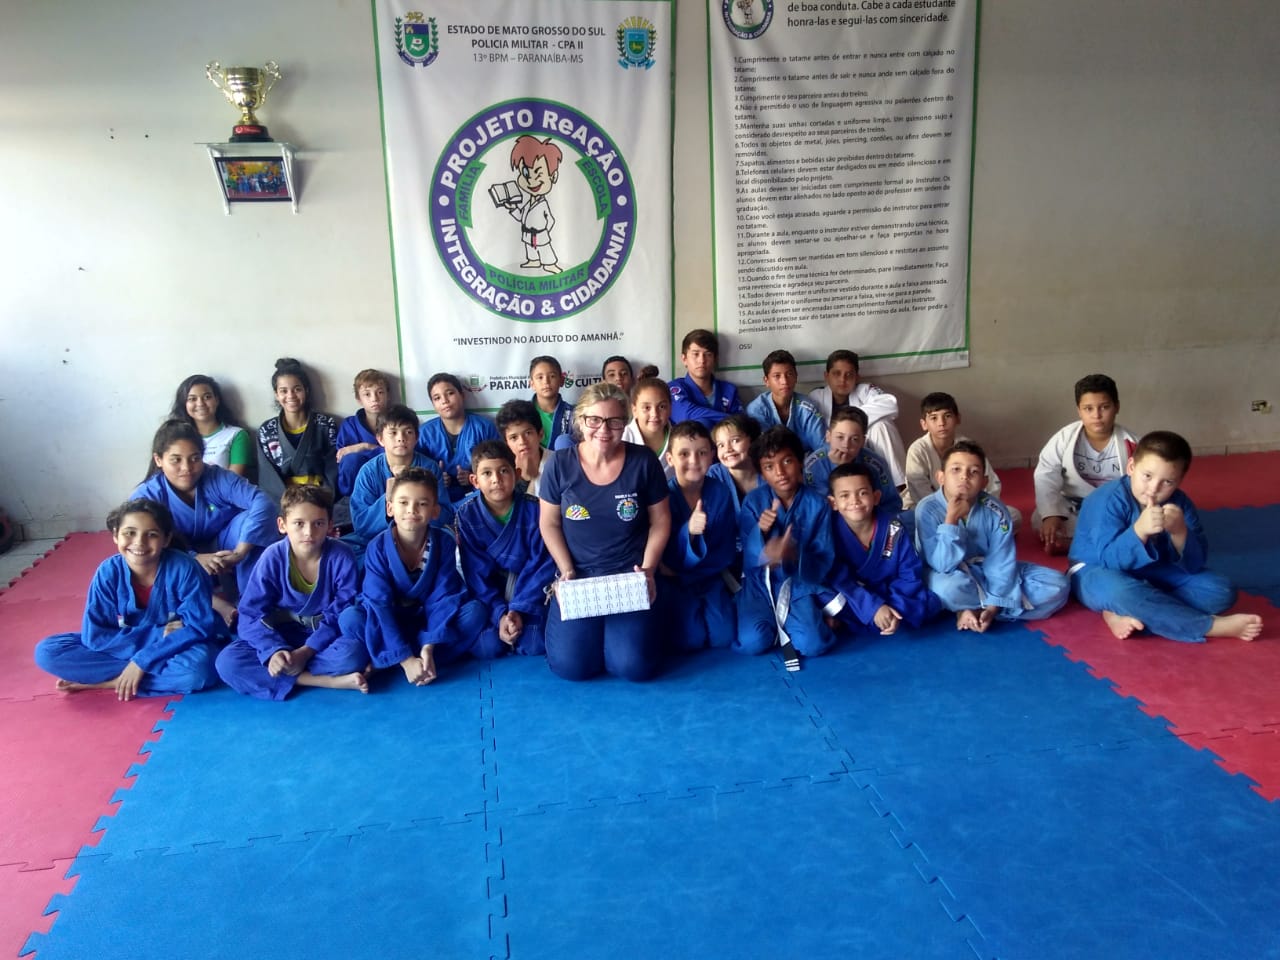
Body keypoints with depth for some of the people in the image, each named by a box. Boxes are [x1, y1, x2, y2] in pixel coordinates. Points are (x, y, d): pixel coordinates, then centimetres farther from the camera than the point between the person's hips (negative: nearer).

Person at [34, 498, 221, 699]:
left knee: (198, 667, -37)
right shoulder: (109, 572, -14)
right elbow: (93, 635, -15)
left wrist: (142, 660, -24)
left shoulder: (183, 569, -21)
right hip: (123, 649, 3)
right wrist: (158, 634, -24)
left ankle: (111, 682, -16)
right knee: (47, 652, -13)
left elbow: (199, 627, -21)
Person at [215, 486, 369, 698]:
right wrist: (273, 651, -32)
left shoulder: (342, 556, -17)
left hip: (326, 635, -2)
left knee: (352, 653, -36)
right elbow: (252, 614, -14)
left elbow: (341, 613, -14)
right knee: (228, 662, -26)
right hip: (282, 635, 3)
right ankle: (329, 680, -31)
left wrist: (306, 651, -25)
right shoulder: (272, 558, -15)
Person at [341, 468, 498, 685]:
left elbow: (442, 598, -19)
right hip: (389, 622, -1)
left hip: (429, 619, 1)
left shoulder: (444, 542, -17)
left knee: (476, 612, -24)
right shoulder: (378, 548, -21)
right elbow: (380, 605, -26)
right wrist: (405, 658, -35)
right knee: (349, 619, -31)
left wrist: (429, 648, -32)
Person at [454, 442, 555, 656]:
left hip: (528, 587, -1)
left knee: (534, 646, -18)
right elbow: (477, 572, -13)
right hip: (489, 592, 1)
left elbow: (542, 565, -15)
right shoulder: (467, 514, -14)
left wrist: (519, 609, -22)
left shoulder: (534, 509, -18)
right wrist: (499, 613, -23)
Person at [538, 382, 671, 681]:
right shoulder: (560, 464, -6)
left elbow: (660, 520, 3)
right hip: (578, 575, 1)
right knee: (571, 665, -15)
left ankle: (619, 632, 19)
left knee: (633, 665, -17)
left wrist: (648, 569, -8)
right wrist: (566, 571, -8)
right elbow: (549, 523, 3)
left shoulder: (643, 461, -6)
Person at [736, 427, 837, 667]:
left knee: (813, 645, -23)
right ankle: (779, 622, 12)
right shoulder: (753, 501, -5)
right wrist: (760, 531, -28)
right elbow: (747, 559, -7)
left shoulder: (818, 504, -6)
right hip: (760, 583, 1)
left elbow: (823, 563, -11)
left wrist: (794, 555, -33)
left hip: (799, 584, 0)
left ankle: (786, 621, 10)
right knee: (752, 643, -23)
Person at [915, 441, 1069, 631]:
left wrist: (992, 608, -26)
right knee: (951, 587, -41)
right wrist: (951, 519, -35)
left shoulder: (995, 511, -15)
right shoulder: (928, 509, -22)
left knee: (1057, 586, -13)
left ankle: (974, 609, -16)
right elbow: (942, 566, -27)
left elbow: (1001, 563, -15)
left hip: (989, 573, 4)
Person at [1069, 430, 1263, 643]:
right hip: (1098, 572, -7)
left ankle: (1123, 614, -25)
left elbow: (1195, 564, -11)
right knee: (1121, 591, -41)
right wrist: (1139, 530, -47)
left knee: (1221, 590, -9)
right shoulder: (1109, 499, -23)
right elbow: (1109, 560, -30)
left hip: (1149, 574, 7)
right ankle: (1214, 626, -26)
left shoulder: (1179, 503, -6)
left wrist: (1179, 532, -31)